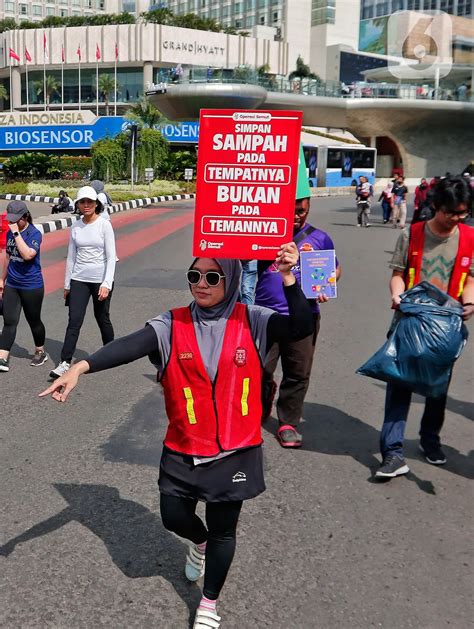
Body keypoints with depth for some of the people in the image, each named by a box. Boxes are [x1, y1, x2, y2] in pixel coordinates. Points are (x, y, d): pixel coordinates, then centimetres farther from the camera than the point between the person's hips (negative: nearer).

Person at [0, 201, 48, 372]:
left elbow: (28, 254, -31)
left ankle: (40, 352, 31)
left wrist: (16, 232, -29)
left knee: (33, 320, 10)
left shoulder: (34, 233, -14)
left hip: (32, 286, -5)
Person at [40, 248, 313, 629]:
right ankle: (200, 542, 53)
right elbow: (129, 347, -24)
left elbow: (301, 329, -20)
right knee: (174, 517, 14)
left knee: (223, 529, 11)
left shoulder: (251, 322, -7)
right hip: (183, 450, 1)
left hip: (235, 450, -1)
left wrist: (288, 280, -33)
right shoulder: (173, 325, -8)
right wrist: (80, 368, -40)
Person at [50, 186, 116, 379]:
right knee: (74, 320, -5)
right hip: (79, 280, 3)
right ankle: (65, 363, -6)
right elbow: (71, 257, 10)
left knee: (102, 318, 11)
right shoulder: (75, 227, 4)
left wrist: (106, 284, -18)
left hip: (101, 280, -3)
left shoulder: (104, 225, -7)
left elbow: (111, 257, -10)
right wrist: (67, 285, 10)